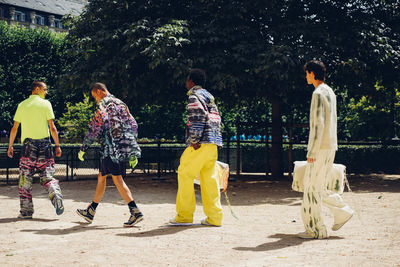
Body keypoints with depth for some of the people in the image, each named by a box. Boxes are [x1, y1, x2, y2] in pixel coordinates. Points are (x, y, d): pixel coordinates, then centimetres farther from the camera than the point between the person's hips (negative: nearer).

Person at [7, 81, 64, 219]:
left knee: (25, 179, 6)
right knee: (47, 176, 7)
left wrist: (10, 146, 17)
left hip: (28, 144, 1)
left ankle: (26, 211, 4)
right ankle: (56, 196, -18)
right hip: (44, 143, -1)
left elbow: (14, 128, 10)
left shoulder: (22, 105, 9)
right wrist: (58, 145, 1)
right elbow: (52, 127, -4)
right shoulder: (45, 104, 1)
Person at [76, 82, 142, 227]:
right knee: (101, 177, 16)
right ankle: (91, 211, 26)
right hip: (125, 147, 9)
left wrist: (83, 148, -2)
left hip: (112, 148, -9)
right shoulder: (121, 104, 18)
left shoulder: (103, 105, -6)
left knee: (117, 179, -11)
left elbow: (94, 129, -11)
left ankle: (135, 211, -20)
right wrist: (133, 154, 20)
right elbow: (133, 125, 18)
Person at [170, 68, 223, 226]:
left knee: (185, 174, -2)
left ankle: (184, 215, -1)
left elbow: (199, 116, -18)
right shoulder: (209, 96, 23)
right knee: (209, 178, 9)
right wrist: (215, 139, 19)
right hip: (213, 144, 9)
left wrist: (194, 139, -15)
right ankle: (214, 217, 7)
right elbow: (216, 118, 22)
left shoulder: (195, 96, -5)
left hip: (201, 143, -9)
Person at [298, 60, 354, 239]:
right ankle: (342, 211, 16)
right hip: (330, 146, 10)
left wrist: (312, 151, -19)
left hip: (320, 148, -10)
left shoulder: (319, 93, -14)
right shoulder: (330, 92, 16)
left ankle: (316, 229, 1)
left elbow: (318, 124, -20)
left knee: (313, 187, -4)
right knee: (314, 185, 16)